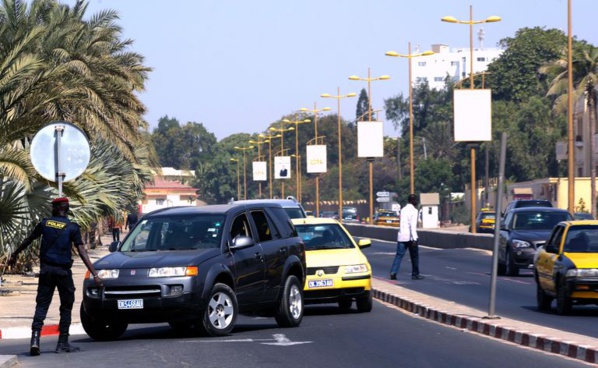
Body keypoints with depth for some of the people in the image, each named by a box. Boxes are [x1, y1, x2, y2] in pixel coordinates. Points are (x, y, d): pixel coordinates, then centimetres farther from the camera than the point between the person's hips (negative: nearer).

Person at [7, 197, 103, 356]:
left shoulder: (45, 223, 5)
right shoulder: (72, 228, -3)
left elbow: (27, 241, 16)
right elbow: (82, 252, -9)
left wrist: (14, 255, 32)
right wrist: (94, 274, -10)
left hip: (46, 269, 2)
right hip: (63, 271, -2)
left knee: (41, 305, 3)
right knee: (66, 306, 9)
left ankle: (35, 338, -14)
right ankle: (63, 343, 8)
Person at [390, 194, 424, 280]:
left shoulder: (403, 210, 13)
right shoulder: (414, 211, -8)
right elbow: (413, 225, -17)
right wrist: (414, 238, -20)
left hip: (401, 236, 6)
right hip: (410, 237, -6)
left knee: (399, 255, 1)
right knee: (414, 256, 8)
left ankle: (393, 273, -12)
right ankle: (415, 274, 13)